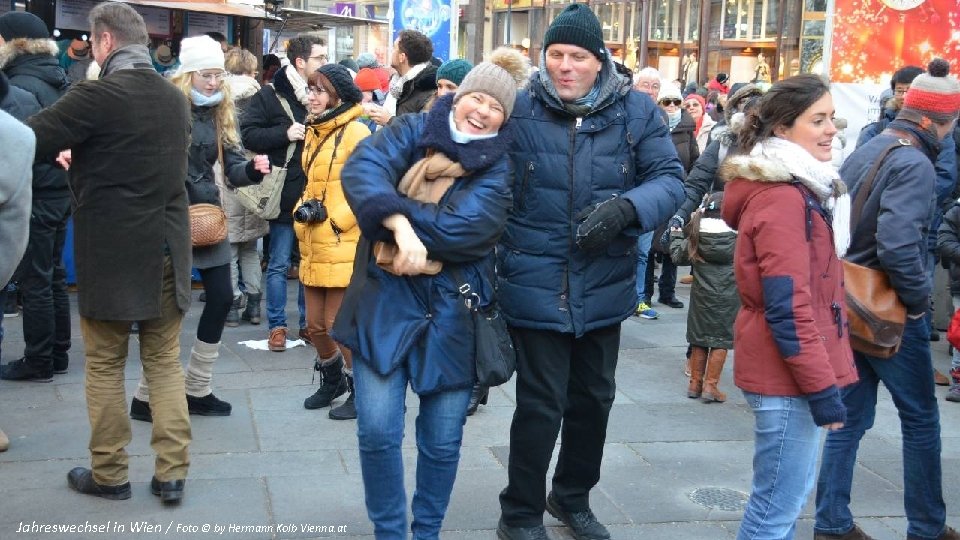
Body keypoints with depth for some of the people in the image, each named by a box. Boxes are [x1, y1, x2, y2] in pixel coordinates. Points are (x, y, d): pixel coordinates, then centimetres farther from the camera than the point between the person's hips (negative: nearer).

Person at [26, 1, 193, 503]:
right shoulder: (175, 98, 6)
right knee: (164, 362, 12)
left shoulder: (98, 95, -15)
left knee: (104, 365, 9)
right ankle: (171, 471, 12)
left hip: (110, 252, -5)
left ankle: (109, 473, 18)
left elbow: (28, 140, -13)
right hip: (167, 249, 5)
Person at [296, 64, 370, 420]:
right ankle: (332, 378, 37)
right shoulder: (315, 133, 15)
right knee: (315, 324, 14)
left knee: (338, 323, -2)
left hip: (344, 246, -8)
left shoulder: (355, 133, -12)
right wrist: (304, 209, 4)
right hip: (313, 247, 8)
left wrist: (334, 218, -15)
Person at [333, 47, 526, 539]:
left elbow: (465, 227, -17)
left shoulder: (502, 166, -1)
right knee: (377, 430, -4)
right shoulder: (412, 131, 3)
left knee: (442, 440, 8)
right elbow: (362, 167, -17)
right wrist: (400, 223, -33)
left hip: (454, 311, 0)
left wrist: (385, 212, -15)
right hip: (387, 300, 0)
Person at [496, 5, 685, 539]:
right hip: (537, 285, -3)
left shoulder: (637, 110, -3)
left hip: (605, 284, 3)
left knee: (594, 397, 19)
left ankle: (573, 496, 41)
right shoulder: (518, 109, -7)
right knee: (541, 405, 0)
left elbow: (671, 179, -4)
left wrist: (626, 207, -24)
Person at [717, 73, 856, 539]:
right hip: (788, 373, -10)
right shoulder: (781, 198, -19)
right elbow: (788, 308, -23)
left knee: (787, 494, 19)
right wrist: (822, 387, -21)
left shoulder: (798, 187, 13)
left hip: (792, 367, 10)